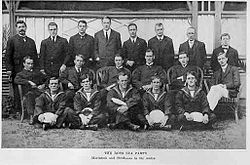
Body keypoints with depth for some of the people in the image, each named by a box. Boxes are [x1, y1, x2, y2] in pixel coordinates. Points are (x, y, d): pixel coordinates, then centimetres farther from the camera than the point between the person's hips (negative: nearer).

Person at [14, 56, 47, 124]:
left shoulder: (37, 72, 33)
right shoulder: (21, 74, 22)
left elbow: (46, 79, 28)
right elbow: (16, 80, 0)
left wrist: (44, 85, 6)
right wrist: (29, 82, -11)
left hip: (41, 90, 2)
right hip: (30, 92, -2)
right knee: (29, 96, -38)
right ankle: (31, 117, -46)